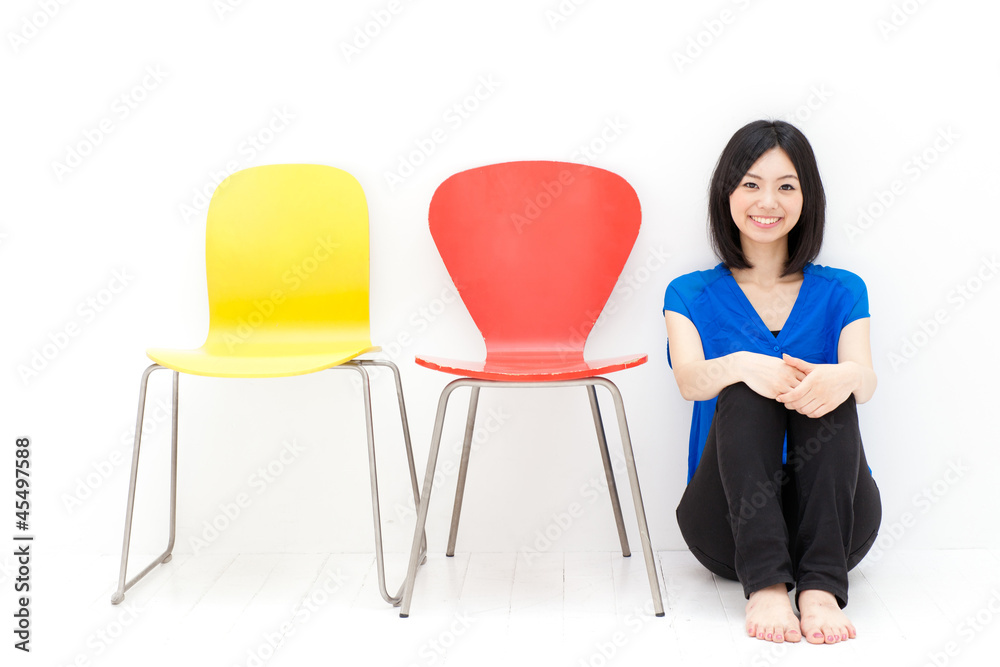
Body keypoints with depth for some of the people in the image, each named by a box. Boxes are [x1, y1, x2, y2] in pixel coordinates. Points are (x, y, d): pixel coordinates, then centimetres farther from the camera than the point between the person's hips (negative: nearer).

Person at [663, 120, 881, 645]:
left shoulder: (839, 292, 12)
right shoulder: (692, 295, 9)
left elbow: (865, 378, -9)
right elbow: (689, 380, -12)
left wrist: (846, 377, -36)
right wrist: (742, 365, -37)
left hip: (833, 517, 1)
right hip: (729, 520, -1)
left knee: (827, 390, -26)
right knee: (746, 392, -27)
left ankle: (820, 586, -37)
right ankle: (764, 584, -39)